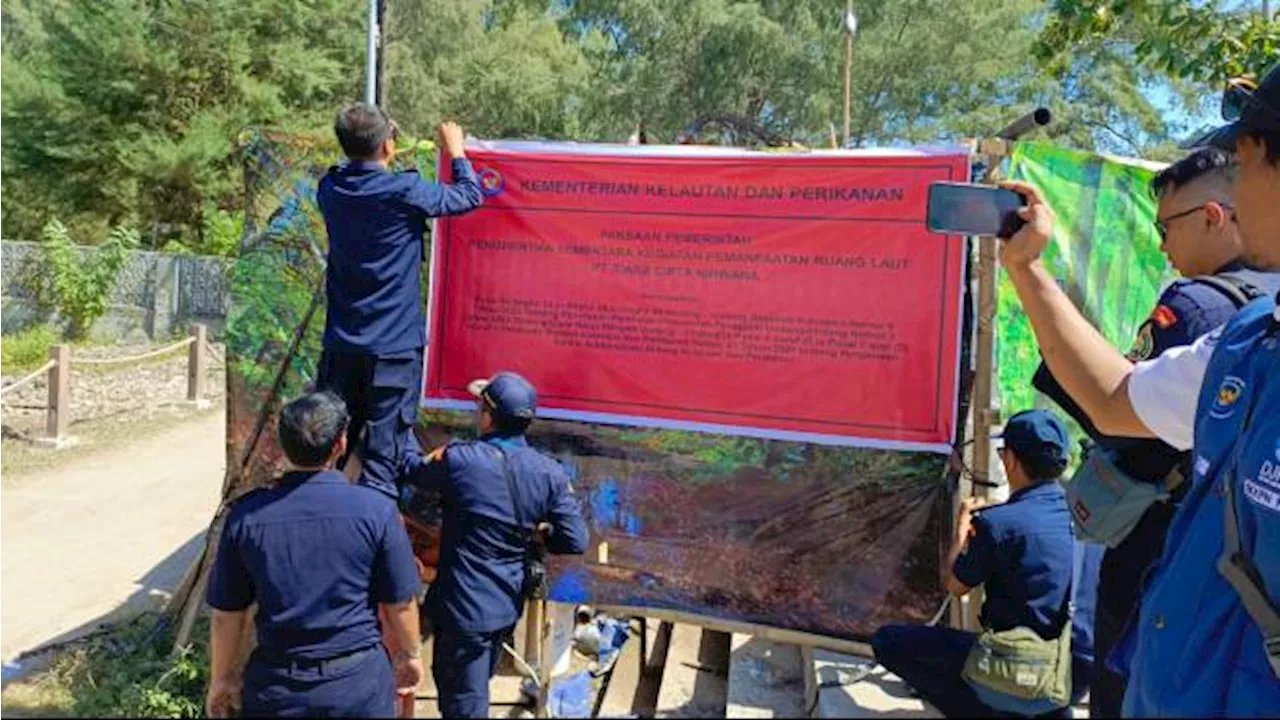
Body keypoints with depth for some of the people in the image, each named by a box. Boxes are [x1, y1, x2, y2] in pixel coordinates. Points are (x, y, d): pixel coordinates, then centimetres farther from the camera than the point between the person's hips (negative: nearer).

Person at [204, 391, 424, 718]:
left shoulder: (246, 515, -11)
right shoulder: (375, 511, -16)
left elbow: (226, 614, -1)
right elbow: (400, 605, -7)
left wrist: (222, 678, 15)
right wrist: (409, 655, 12)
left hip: (275, 687, 1)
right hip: (359, 679, -1)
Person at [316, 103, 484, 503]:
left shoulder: (330, 189, 1)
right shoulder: (404, 192, -14)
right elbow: (470, 196, 0)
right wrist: (456, 150, 15)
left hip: (342, 344, 6)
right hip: (394, 345, -5)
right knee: (385, 449, 2)